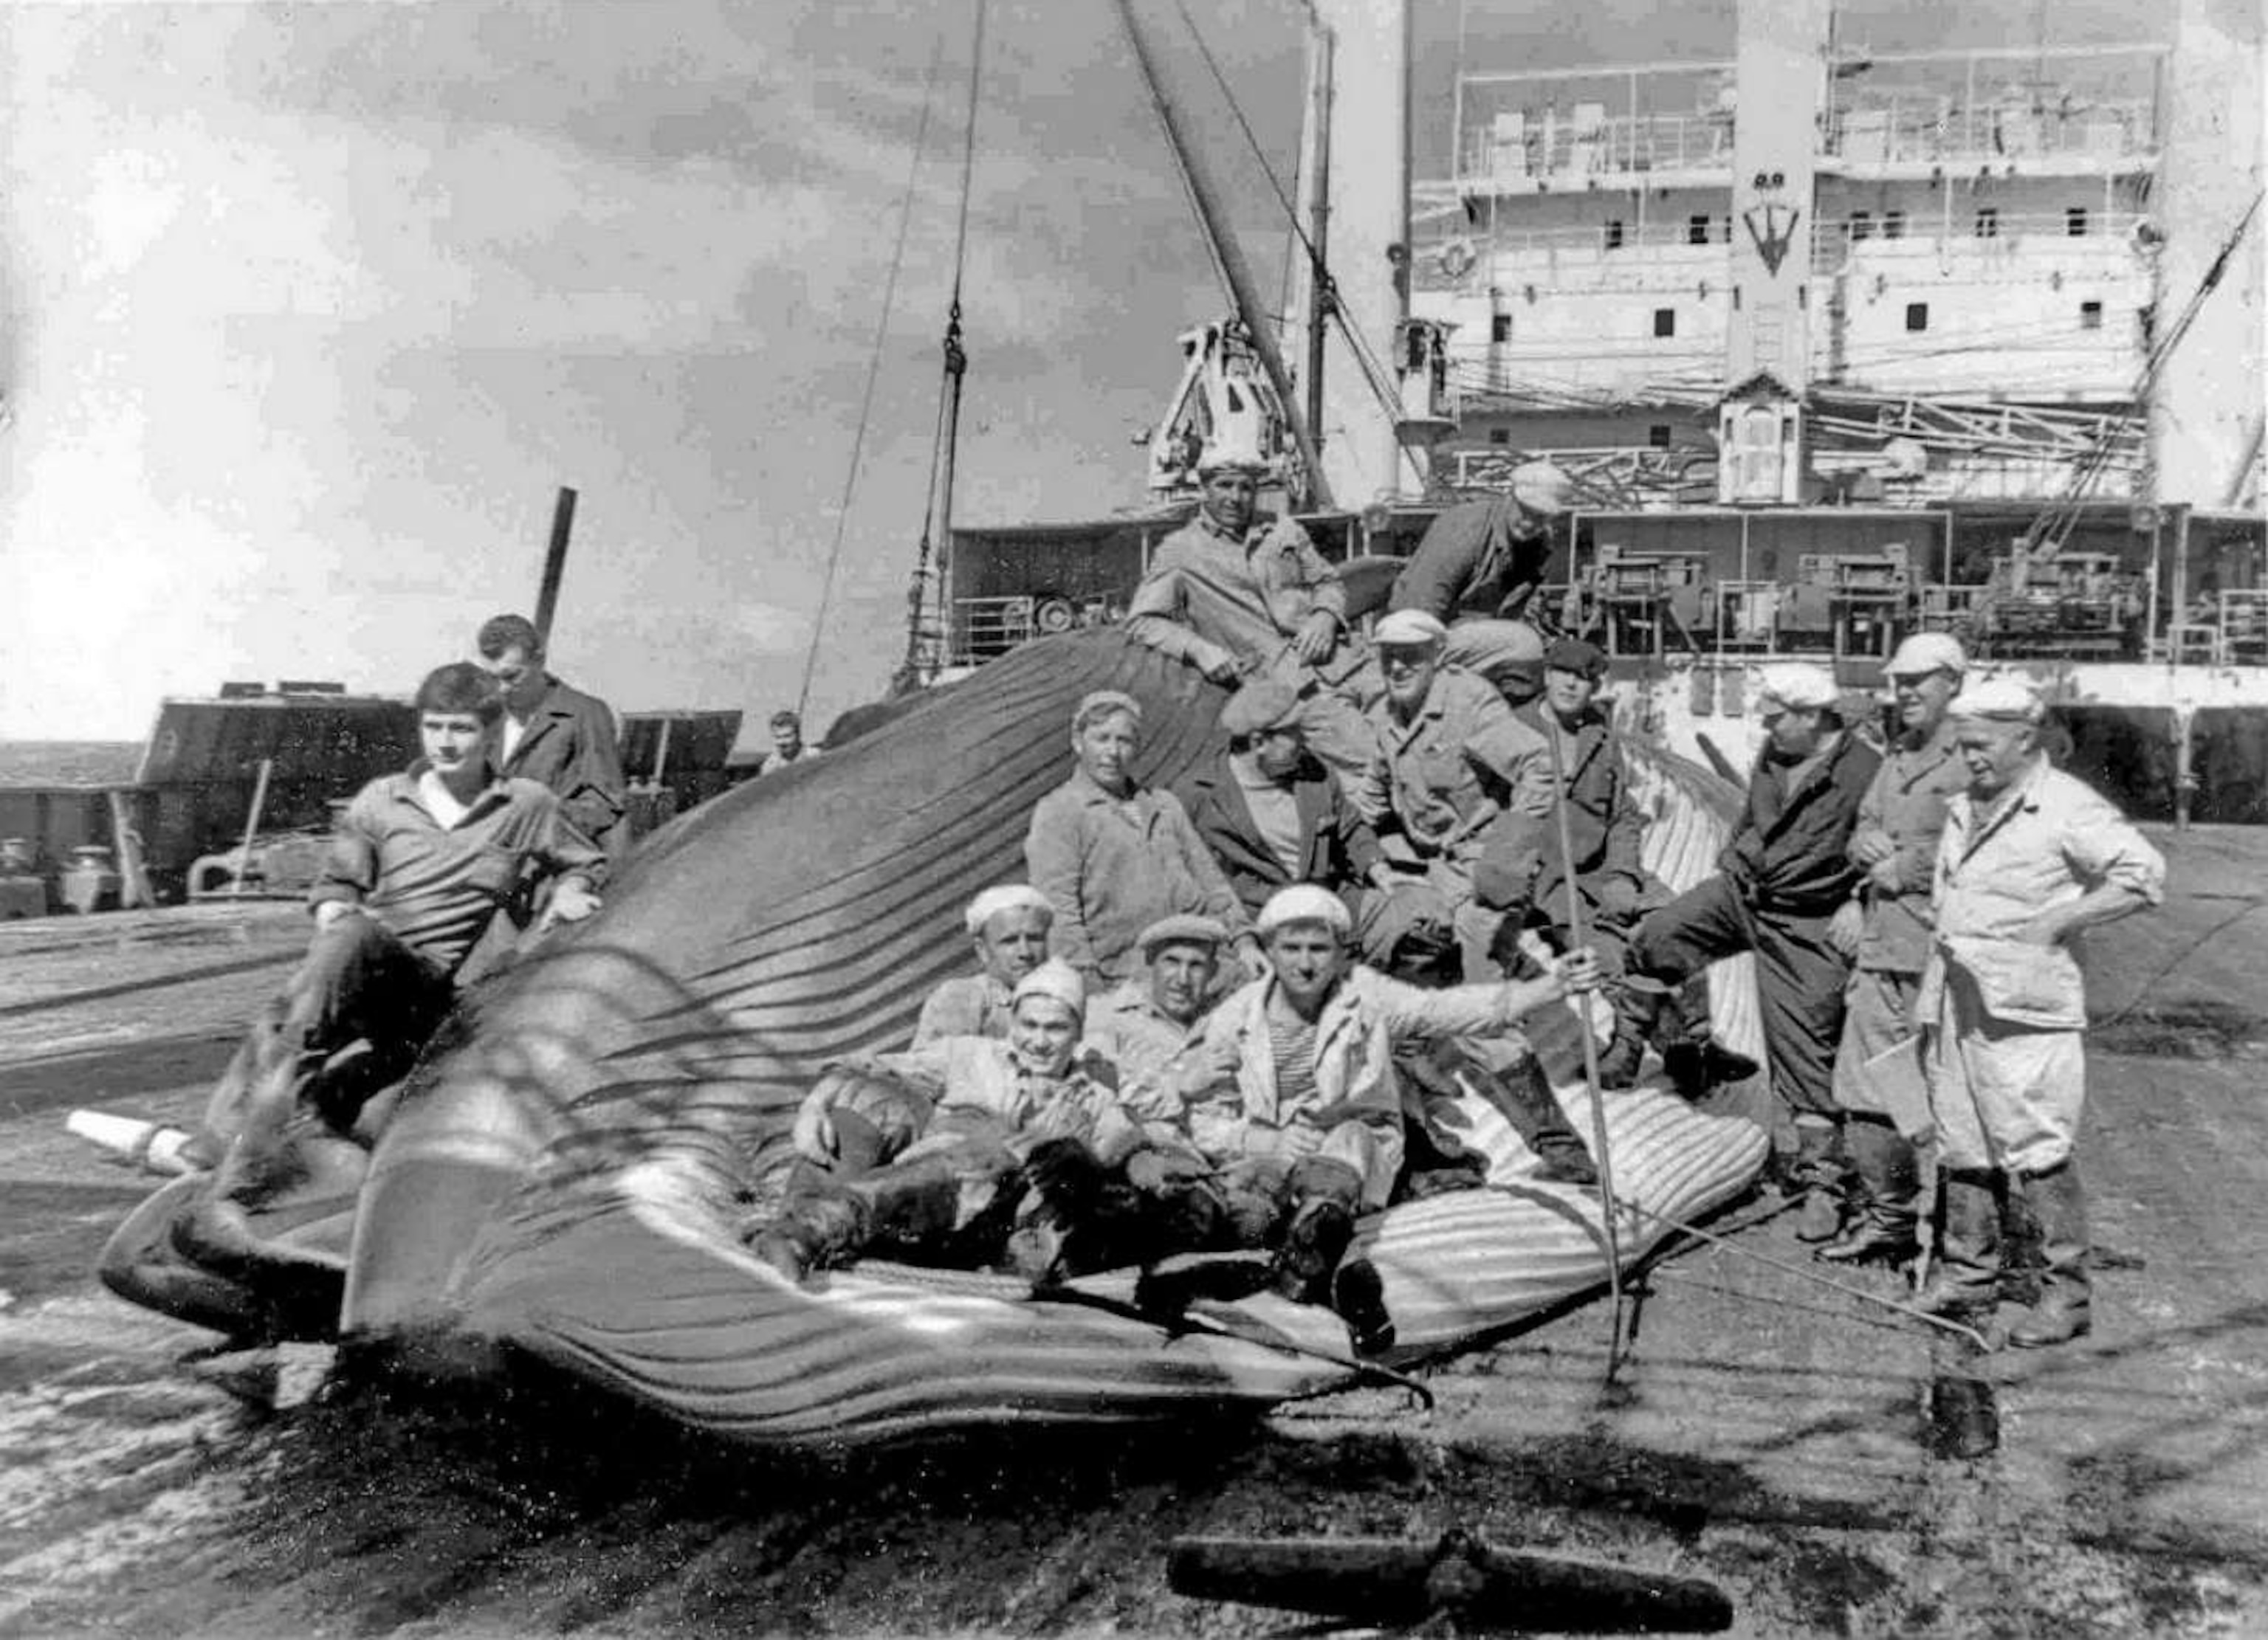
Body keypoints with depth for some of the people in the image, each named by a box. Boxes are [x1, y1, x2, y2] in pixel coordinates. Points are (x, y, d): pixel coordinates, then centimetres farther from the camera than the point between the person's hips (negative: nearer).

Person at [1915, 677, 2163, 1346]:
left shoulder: (2067, 806, -7)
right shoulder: (1962, 811, 18)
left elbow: (2144, 873, -13)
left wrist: (2058, 921, -16)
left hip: (2024, 1011, -8)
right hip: (1955, 1003, 8)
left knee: (2037, 1149, -7)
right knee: (1961, 1147, 12)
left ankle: (2067, 1293, 2)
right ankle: (1966, 1276, 23)